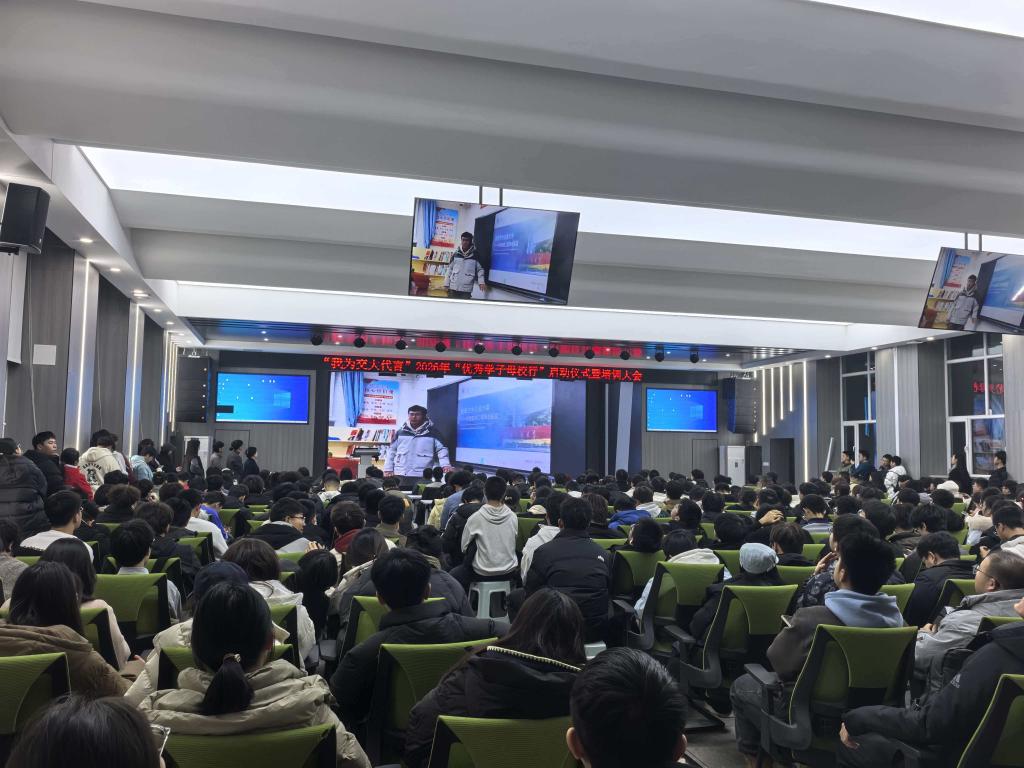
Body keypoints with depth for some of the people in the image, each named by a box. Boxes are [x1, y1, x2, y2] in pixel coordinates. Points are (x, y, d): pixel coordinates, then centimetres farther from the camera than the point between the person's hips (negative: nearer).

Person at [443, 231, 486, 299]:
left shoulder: (475, 255, 0)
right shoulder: (455, 253, 5)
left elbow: (480, 269, 4)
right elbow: (450, 268, 9)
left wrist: (481, 282, -11)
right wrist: (446, 284, 6)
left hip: (466, 289, -2)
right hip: (453, 287, 2)